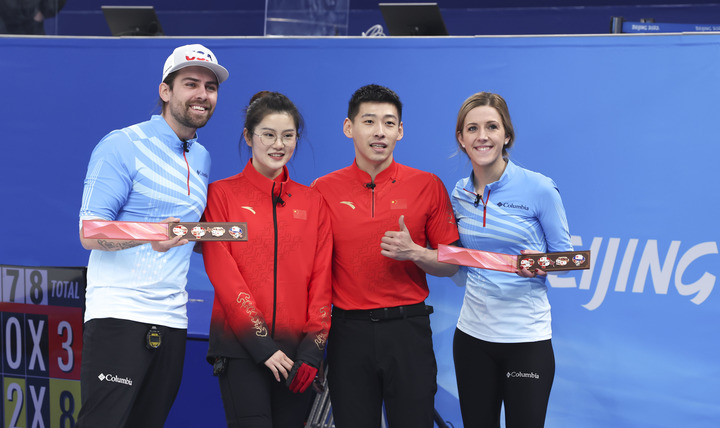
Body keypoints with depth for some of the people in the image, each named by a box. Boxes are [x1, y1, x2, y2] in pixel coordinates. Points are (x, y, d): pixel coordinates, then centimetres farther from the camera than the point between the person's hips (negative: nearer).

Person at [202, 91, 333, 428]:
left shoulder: (312, 202, 12)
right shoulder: (222, 194, 3)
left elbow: (322, 279, 8)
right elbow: (223, 274, -4)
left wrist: (313, 347, -3)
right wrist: (260, 343, -11)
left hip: (296, 350, 3)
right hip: (241, 349, -3)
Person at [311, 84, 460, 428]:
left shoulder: (427, 186, 3)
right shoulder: (323, 190, 3)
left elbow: (451, 264, 6)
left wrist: (415, 253, -13)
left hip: (408, 329, 0)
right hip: (348, 331, 0)